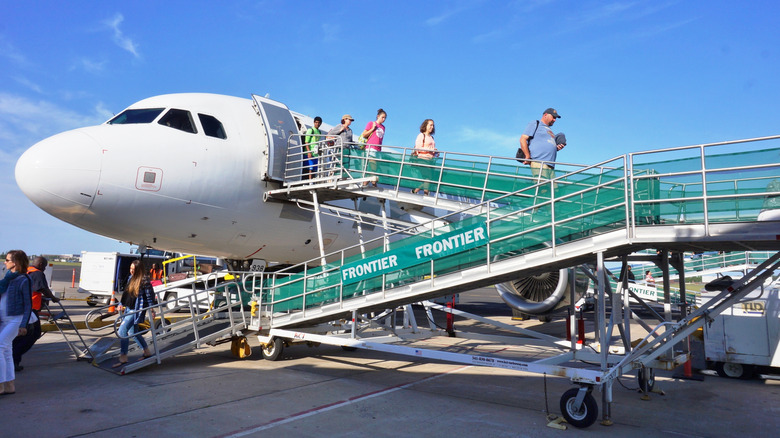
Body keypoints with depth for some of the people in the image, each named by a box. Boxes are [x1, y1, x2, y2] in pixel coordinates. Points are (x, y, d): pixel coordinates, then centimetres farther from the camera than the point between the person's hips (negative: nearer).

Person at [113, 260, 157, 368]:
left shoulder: (144, 280, -15)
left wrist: (152, 311, -9)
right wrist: (122, 304, 14)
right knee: (133, 332, 17)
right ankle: (147, 352, 31)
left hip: (137, 310, -9)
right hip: (129, 309, 9)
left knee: (122, 331, -15)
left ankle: (123, 358, -10)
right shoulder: (131, 278, 11)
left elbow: (150, 296, -12)